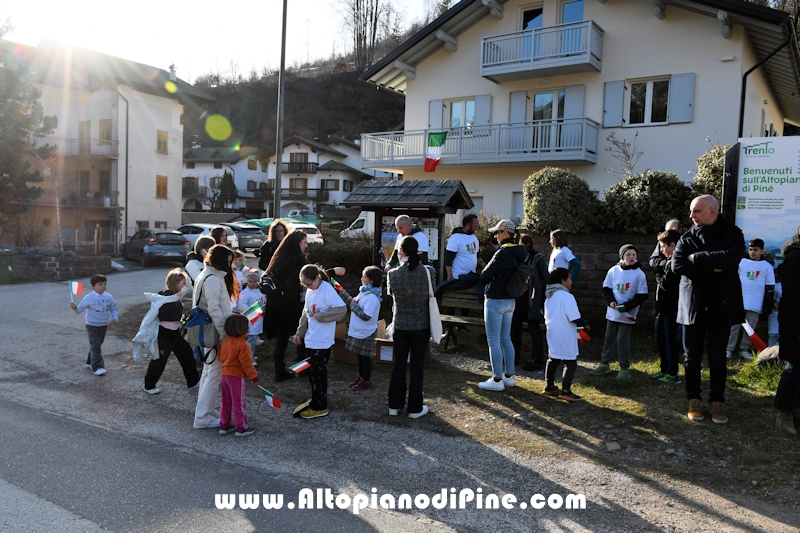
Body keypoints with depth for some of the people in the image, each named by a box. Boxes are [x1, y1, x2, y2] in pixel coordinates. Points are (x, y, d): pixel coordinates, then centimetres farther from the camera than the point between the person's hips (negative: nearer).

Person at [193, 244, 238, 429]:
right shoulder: (213, 279, -18)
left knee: (209, 371, 18)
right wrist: (224, 335, -21)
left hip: (212, 333, 11)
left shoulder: (212, 276, 14)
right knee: (214, 374, -3)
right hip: (215, 333, -11)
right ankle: (203, 417, 5)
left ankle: (206, 410, 30)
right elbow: (214, 310, -23)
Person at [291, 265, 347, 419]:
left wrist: (320, 316, -23)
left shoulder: (327, 289, -16)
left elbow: (342, 309, -23)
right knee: (312, 372, 15)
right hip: (310, 340, 8)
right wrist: (300, 333, 10)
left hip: (322, 342, -8)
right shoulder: (309, 291, 8)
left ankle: (319, 407, 12)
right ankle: (316, 401, 29)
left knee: (318, 374, 0)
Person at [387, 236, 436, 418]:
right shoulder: (429, 271, -10)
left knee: (398, 365, 14)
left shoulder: (393, 274, -10)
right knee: (417, 367, 9)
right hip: (422, 326, -1)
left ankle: (395, 405, 22)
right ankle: (415, 408, 16)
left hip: (400, 326, 1)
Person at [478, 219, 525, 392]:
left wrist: (490, 278, 3)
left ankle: (497, 380, 4)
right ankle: (509, 376, 24)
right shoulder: (518, 253, 7)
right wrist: (497, 277, -2)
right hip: (510, 300, 9)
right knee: (506, 339, 17)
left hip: (495, 301, -9)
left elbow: (484, 276, -18)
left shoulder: (503, 252, -20)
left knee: (494, 341, -1)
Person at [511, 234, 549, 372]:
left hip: (532, 301, -6)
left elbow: (546, 280, -8)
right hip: (518, 299, 6)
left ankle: (537, 362, 10)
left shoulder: (538, 259, -8)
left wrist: (542, 300, -11)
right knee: (515, 328, 13)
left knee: (534, 330, 1)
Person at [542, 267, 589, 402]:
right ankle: (565, 390, -5)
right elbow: (575, 318, -19)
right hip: (565, 338, -8)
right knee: (571, 363, -1)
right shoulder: (567, 297, -18)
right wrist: (585, 324, -2)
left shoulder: (549, 297, 7)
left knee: (553, 360, 18)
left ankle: (549, 386, 26)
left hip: (552, 335, 8)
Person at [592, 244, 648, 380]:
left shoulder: (639, 274, -10)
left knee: (622, 340, -1)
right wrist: (611, 301, -10)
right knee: (609, 338, 13)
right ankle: (604, 364, 26)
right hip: (612, 312, 4)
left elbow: (642, 296, -9)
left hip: (627, 314, -4)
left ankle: (624, 368, 13)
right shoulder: (614, 270, -1)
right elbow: (606, 288, 7)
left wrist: (625, 306, -17)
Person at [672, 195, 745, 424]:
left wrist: (696, 258, -14)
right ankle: (694, 399, 21)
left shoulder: (732, 234, 0)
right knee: (692, 356, 8)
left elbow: (731, 258, -20)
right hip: (693, 304, 2)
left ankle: (718, 401, 19)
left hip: (721, 304, -1)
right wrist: (712, 268, -17)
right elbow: (677, 264, -11)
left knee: (717, 356, 7)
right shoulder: (687, 238, 5)